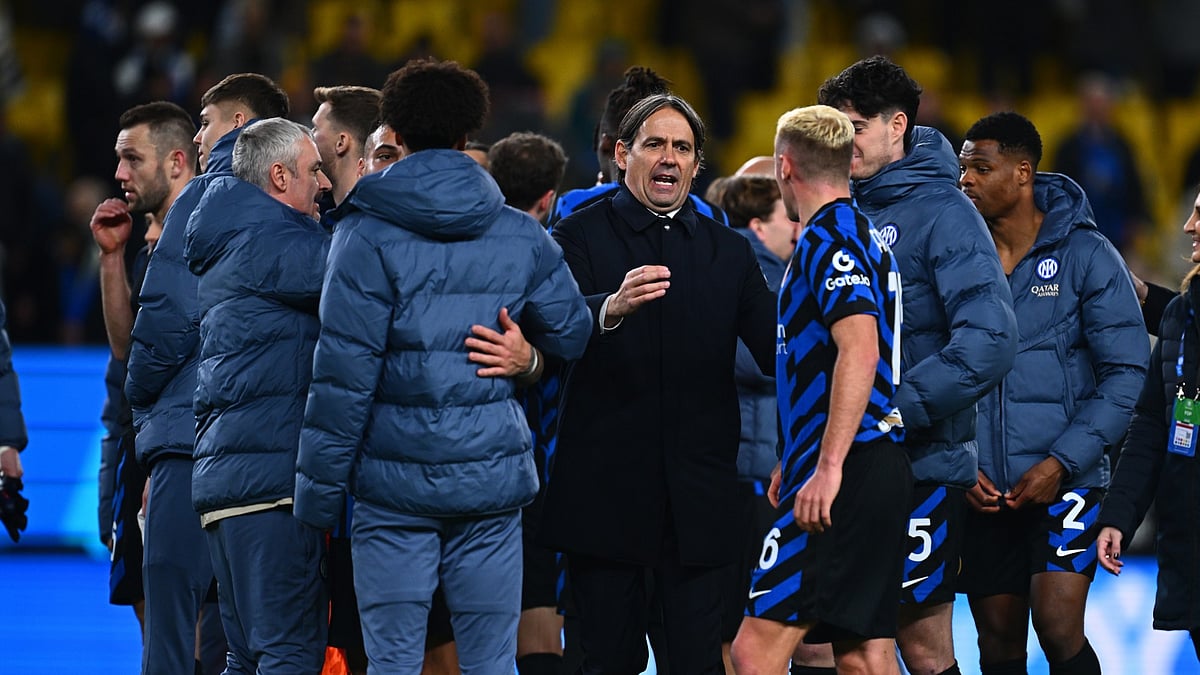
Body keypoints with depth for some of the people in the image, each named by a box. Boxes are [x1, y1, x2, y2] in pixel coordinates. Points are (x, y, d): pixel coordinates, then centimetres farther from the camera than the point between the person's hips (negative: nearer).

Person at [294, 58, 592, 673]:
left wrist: (318, 485, -4)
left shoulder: (368, 235, -5)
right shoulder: (521, 237, 5)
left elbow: (343, 371, -9)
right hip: (491, 480, 3)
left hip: (395, 481, -3)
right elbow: (573, 337, 12)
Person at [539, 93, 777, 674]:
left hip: (698, 493, 2)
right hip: (606, 489, -2)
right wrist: (611, 308, -38)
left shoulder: (728, 251, 14)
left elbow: (774, 350, 4)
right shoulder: (580, 237, 2)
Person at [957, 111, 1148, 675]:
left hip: (1063, 482, -3)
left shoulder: (1085, 255, -4)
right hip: (983, 491, 4)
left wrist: (1061, 463, -13)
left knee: (1059, 629, -15)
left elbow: (1127, 373, -6)